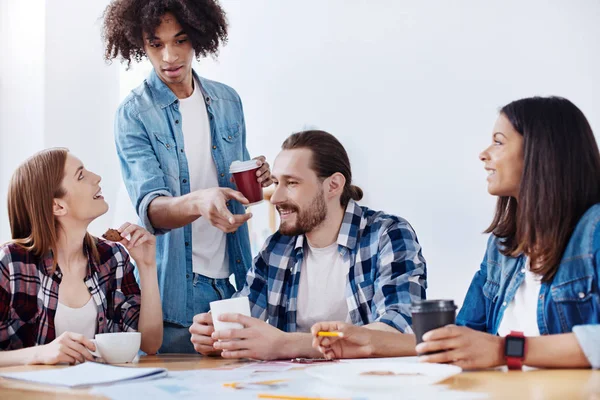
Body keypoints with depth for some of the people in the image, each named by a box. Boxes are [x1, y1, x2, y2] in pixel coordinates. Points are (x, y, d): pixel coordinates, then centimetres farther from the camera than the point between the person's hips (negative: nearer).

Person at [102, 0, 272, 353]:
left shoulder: (228, 102, 8)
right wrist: (199, 202, -41)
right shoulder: (135, 115, -8)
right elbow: (150, 208, -21)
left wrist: (255, 180, -4)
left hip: (232, 281, 5)